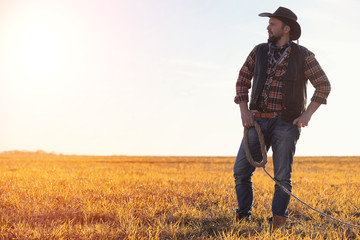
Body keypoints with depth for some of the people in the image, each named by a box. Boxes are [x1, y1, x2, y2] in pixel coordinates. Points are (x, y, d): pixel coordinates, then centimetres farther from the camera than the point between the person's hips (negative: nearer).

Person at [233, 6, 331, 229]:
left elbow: (324, 85, 2)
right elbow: (243, 80, 12)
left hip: (286, 123, -3)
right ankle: (244, 218, 7)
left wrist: (307, 114, -8)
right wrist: (244, 110, -2)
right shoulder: (259, 51, 8)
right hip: (259, 120, 3)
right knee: (241, 170, -4)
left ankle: (278, 222, 3)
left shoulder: (303, 55, 0)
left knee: (282, 176, -4)